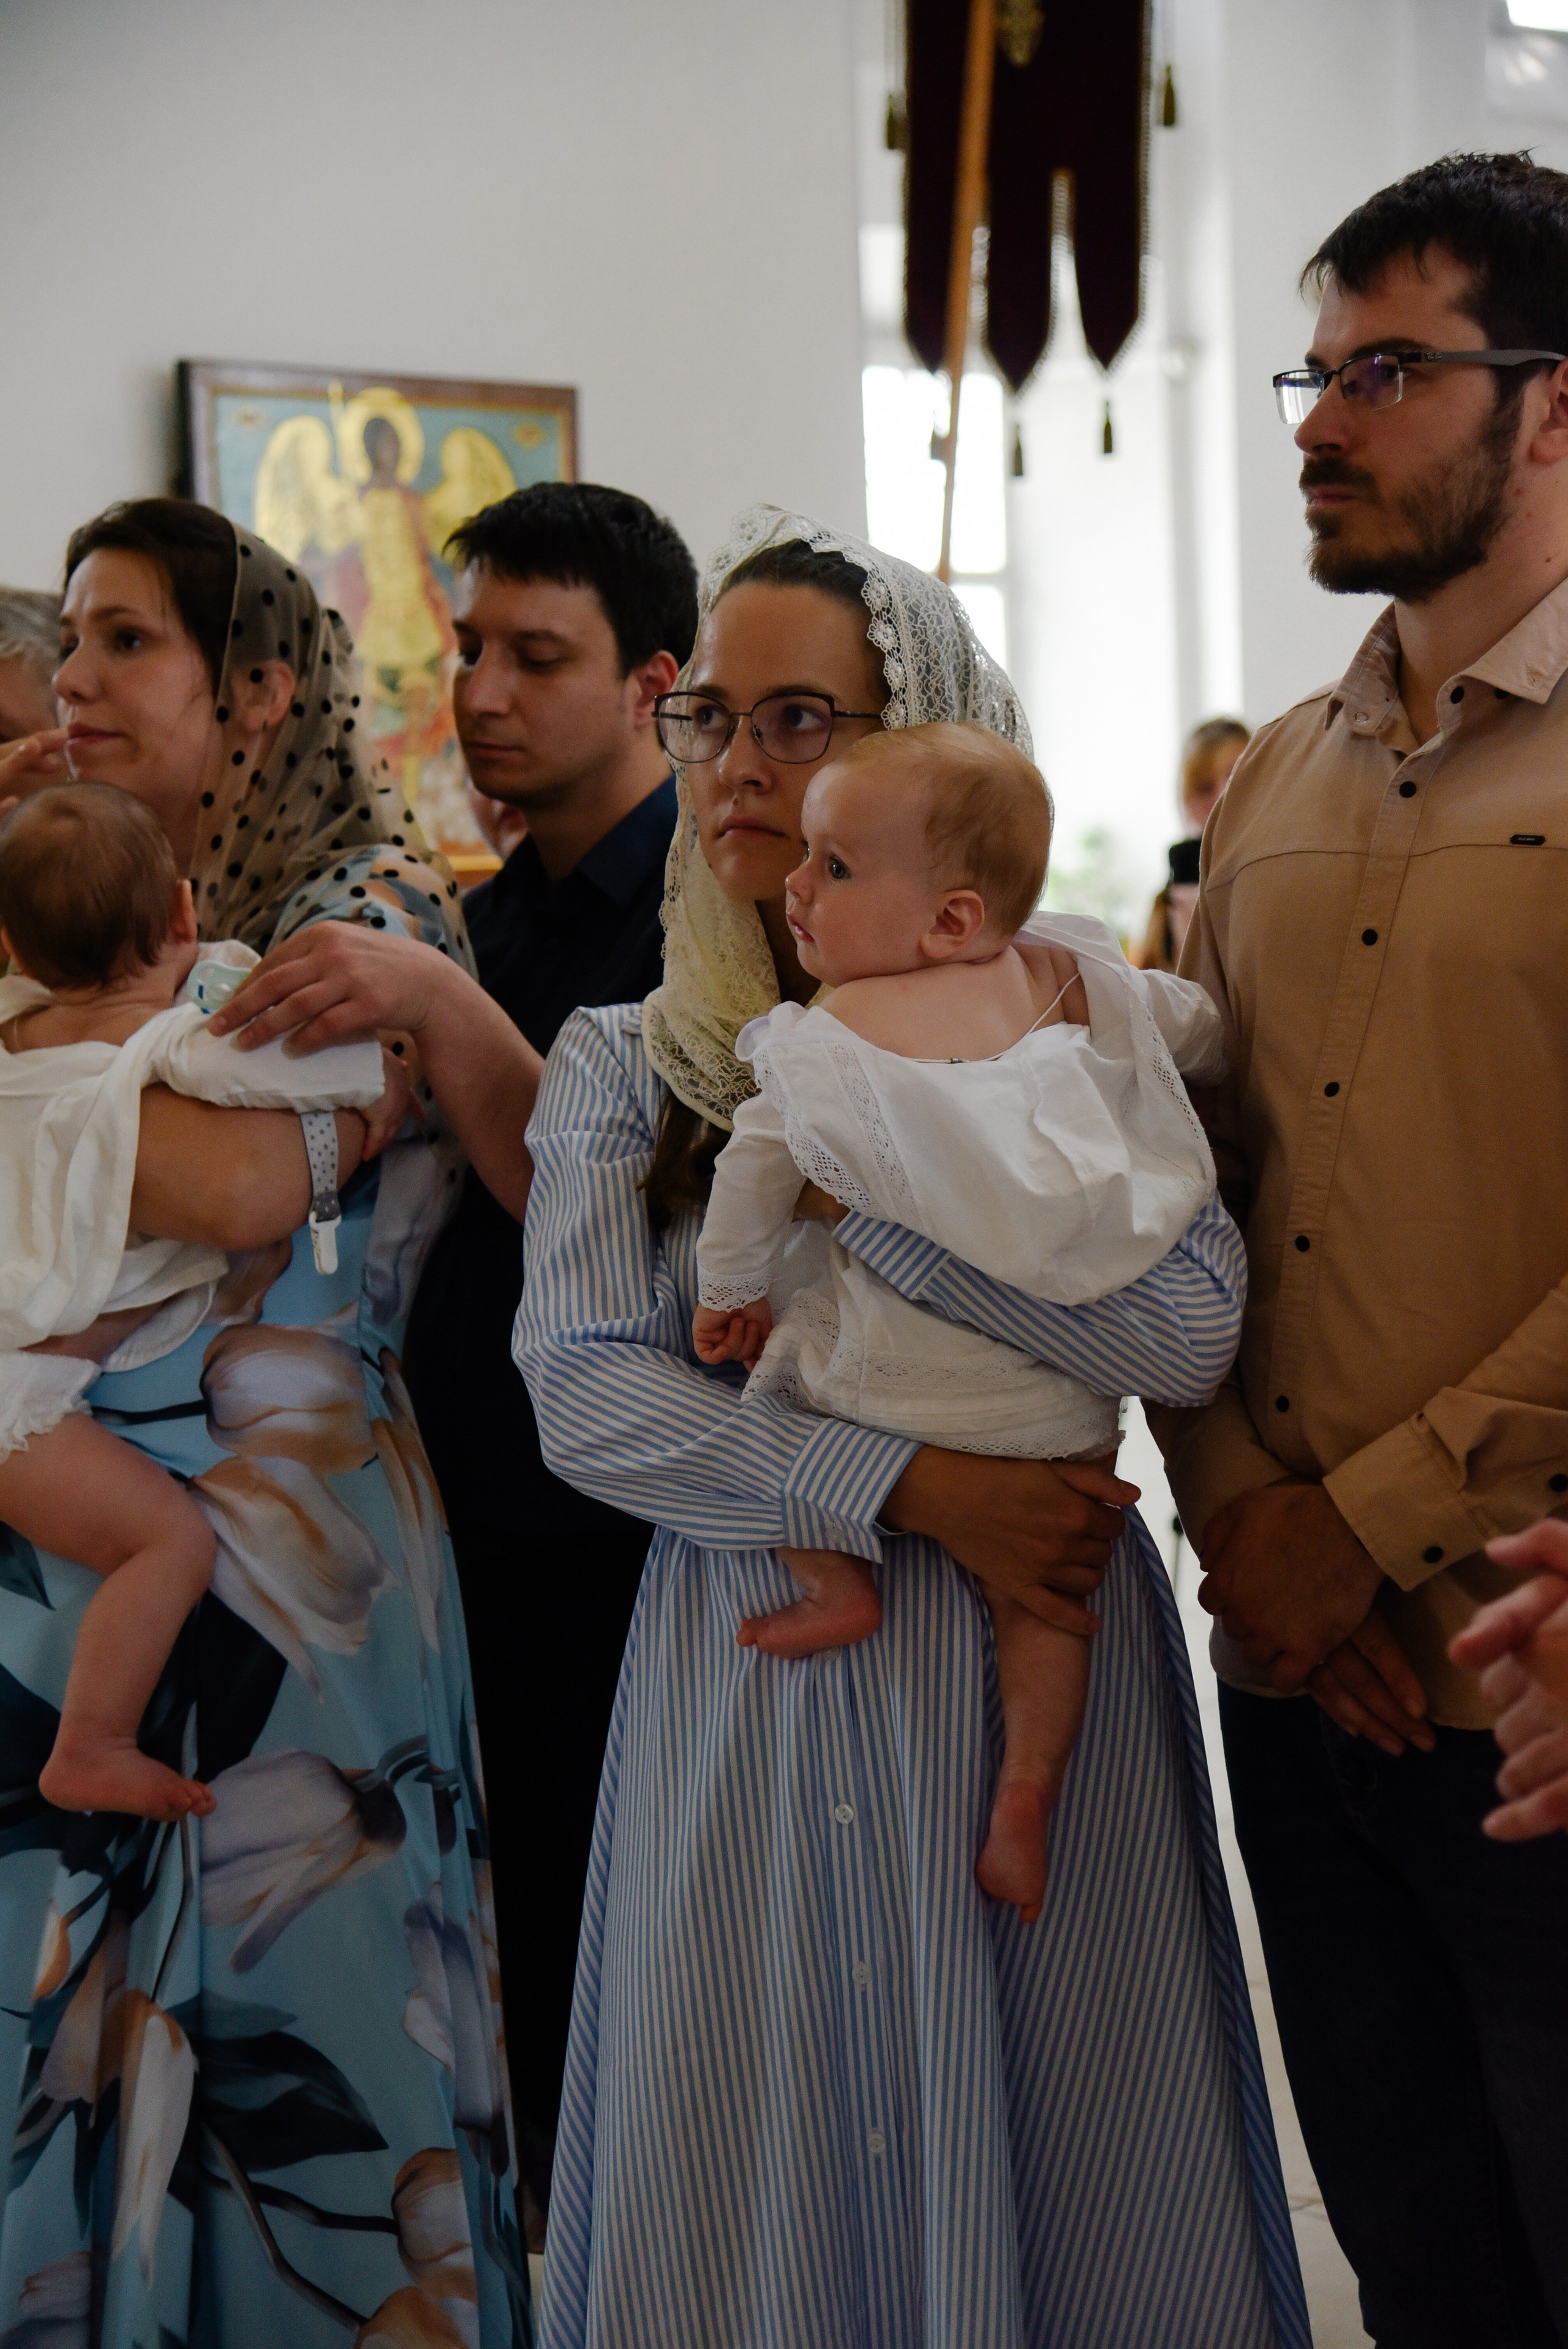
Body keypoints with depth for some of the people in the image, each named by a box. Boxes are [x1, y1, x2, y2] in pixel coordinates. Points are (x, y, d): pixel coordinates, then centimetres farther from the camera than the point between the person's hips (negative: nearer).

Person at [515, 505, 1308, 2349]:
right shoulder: (625, 1066, 6)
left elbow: (1194, 1330, -14)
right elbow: (585, 1397, -6)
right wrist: (914, 1490, -15)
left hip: (1039, 1652, -1)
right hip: (745, 1683, 1)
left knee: (1043, 2156, 6)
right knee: (754, 2183, 7)